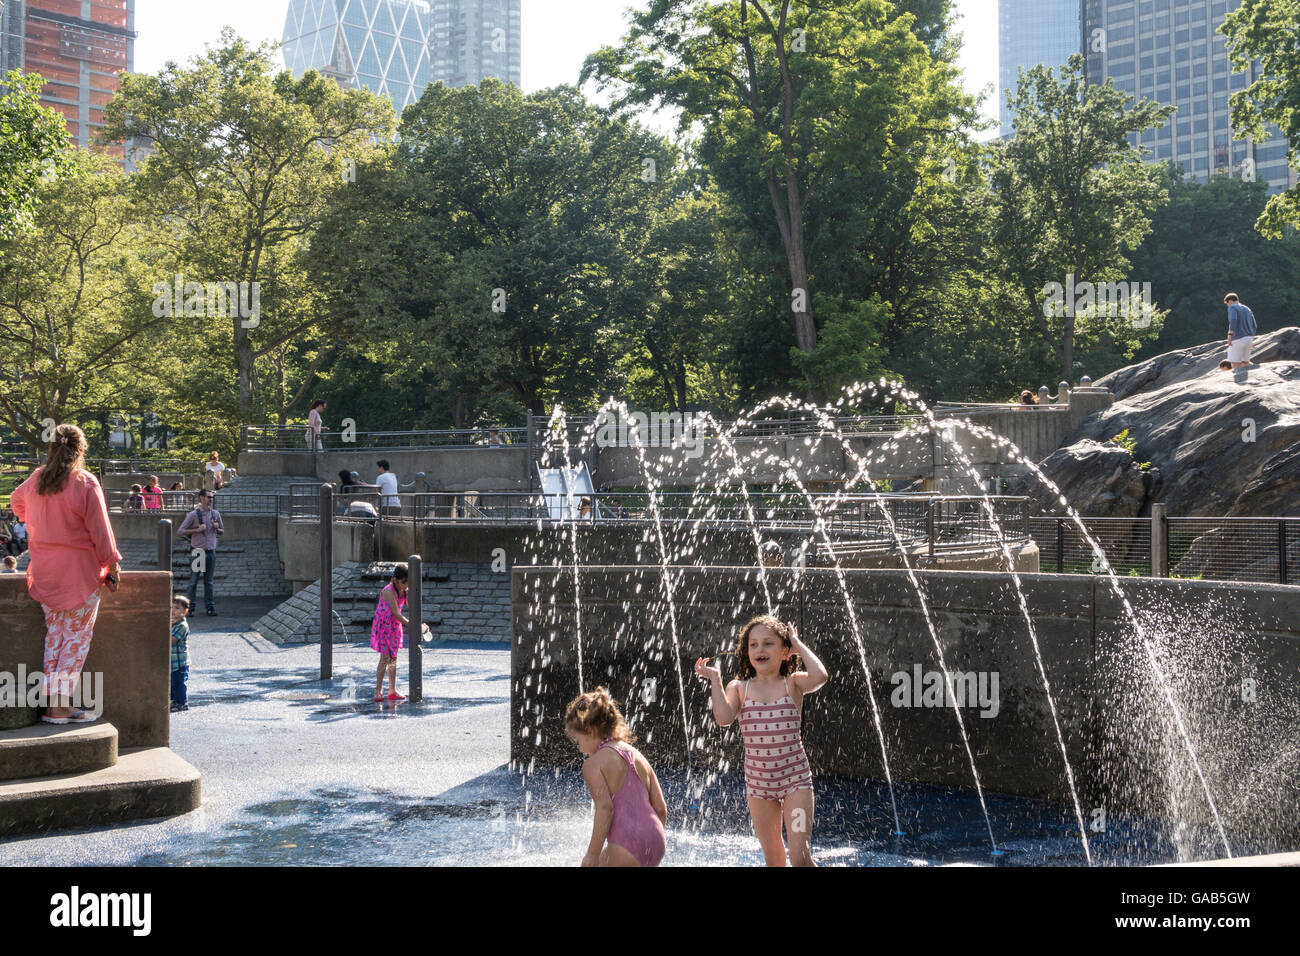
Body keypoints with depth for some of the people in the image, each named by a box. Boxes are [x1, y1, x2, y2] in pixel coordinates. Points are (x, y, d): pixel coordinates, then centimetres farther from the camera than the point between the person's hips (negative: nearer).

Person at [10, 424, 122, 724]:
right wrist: (112, 567, -3)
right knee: (77, 638, -1)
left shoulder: (36, 480, 5)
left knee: (54, 635, 12)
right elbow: (100, 531, -11)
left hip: (45, 571, 6)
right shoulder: (85, 483, -13)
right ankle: (61, 706, -6)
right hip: (80, 570, -6)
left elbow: (16, 501, 28)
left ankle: (50, 703, 10)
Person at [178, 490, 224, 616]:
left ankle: (210, 607, 9)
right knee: (193, 581, -1)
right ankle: (191, 607, 3)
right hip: (197, 551, -3)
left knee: (209, 581, 7)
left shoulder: (215, 514, 10)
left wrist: (217, 528, -3)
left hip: (211, 552, 3)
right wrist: (197, 530, -14)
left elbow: (222, 531, 20)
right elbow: (180, 531, -5)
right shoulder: (193, 515, -3)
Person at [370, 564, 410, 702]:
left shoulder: (405, 591, -2)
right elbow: (396, 614, -28)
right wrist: (411, 625, -31)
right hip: (384, 626, -7)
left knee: (393, 659, 11)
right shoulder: (389, 591, -25)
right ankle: (378, 692, -8)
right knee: (385, 657, -12)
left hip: (395, 626, 7)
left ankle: (393, 691, 17)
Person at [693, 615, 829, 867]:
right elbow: (724, 718, -18)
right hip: (758, 782, 3)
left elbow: (820, 677, -25)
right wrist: (715, 679, -11)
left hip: (795, 779, -3)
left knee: (800, 856, -13)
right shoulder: (739, 688, 0)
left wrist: (799, 644, -12)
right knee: (772, 859, 14)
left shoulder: (793, 683, -4)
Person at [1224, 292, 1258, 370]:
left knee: (1235, 364, -8)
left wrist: (1230, 335, -32)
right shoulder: (1247, 309, 18)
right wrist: (1251, 340, 29)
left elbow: (1233, 320, -25)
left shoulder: (1232, 308, -5)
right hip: (1248, 338, 8)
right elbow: (1253, 326, 19)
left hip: (1238, 339, -8)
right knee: (1244, 362, 20)